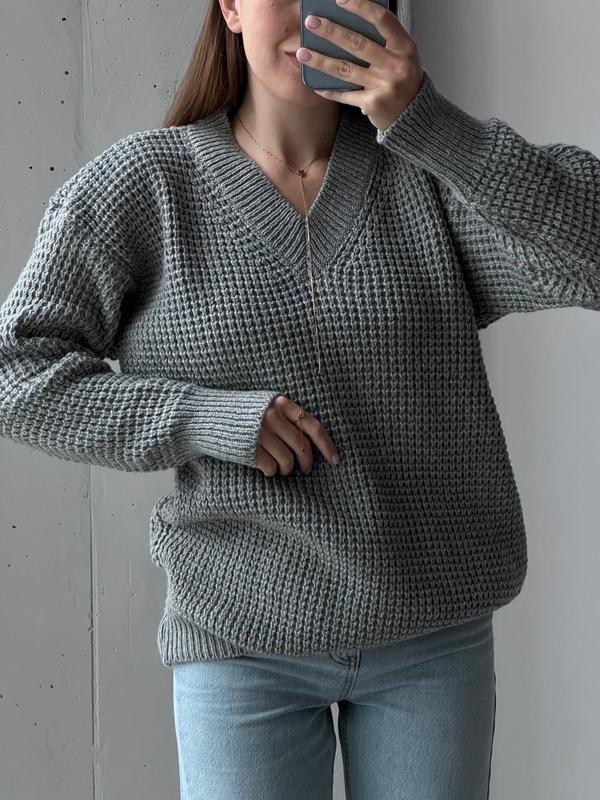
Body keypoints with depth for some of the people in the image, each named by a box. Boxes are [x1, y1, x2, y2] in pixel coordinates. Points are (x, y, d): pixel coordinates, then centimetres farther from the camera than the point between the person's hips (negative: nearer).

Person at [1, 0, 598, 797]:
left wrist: (424, 118, -27)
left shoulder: (427, 162, -3)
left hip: (433, 629, 2)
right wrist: (199, 418, -18)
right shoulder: (144, 181, -5)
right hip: (244, 637, -1)